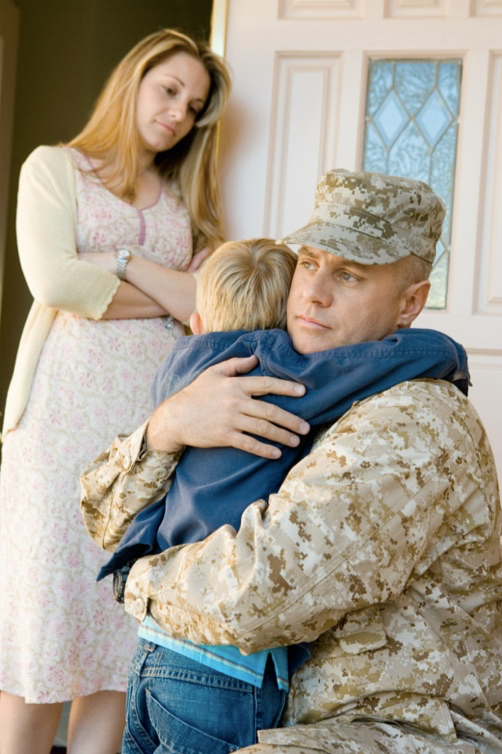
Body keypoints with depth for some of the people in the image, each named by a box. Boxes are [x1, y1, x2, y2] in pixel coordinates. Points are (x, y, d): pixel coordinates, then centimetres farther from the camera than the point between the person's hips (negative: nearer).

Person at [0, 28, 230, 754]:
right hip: (67, 407, -3)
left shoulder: (186, 198, 20)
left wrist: (122, 262, -6)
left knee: (129, 620, 0)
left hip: (156, 413, 3)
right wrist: (172, 297, -1)